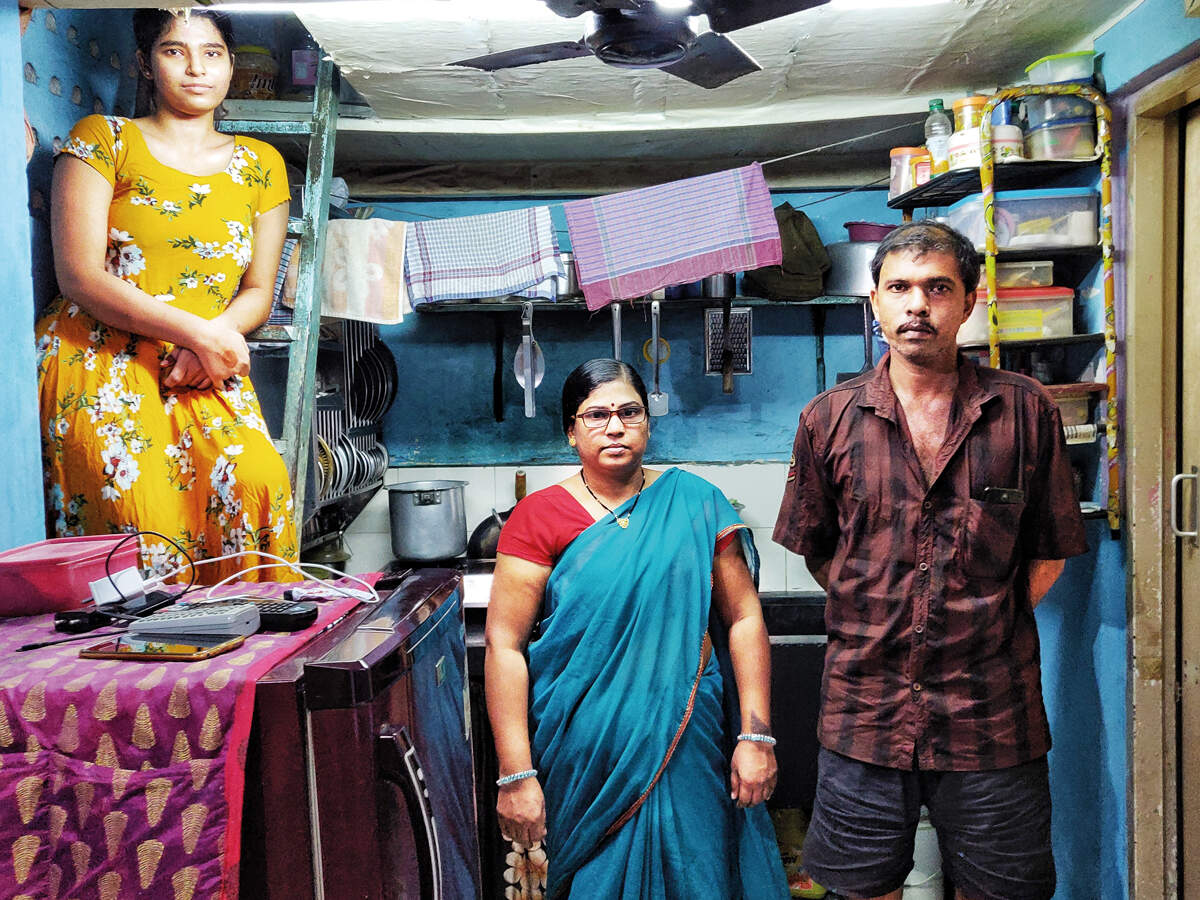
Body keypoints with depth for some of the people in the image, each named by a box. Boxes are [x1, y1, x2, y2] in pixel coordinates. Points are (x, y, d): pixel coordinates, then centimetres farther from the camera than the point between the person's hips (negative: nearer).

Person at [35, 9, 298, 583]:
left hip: (205, 367, 3)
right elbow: (79, 276, -4)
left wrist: (210, 343, -9)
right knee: (142, 512, -26)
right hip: (100, 359, -2)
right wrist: (195, 330, -15)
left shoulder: (260, 164, 17)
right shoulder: (102, 139, 7)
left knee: (259, 481, -26)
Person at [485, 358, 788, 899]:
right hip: (586, 757, -1)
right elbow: (505, 644, -8)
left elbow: (744, 618, 2)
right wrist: (516, 775, -12)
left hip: (687, 749, 2)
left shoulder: (694, 504, 2)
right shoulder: (539, 517, -4)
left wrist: (756, 735, -3)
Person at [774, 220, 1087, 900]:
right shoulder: (829, 420, 1)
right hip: (864, 710, 1)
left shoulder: (1027, 411, -1)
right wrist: (878, 622, 4)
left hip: (993, 715, 0)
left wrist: (989, 625, 1)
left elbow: (1052, 548, 6)